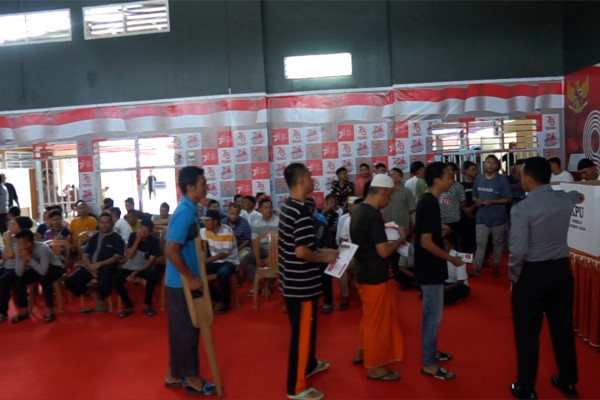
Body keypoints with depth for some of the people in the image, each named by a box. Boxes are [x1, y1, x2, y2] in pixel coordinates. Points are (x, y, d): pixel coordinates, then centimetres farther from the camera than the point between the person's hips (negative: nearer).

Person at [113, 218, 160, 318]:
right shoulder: (133, 236, -4)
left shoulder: (154, 241, -9)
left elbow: (151, 261, -12)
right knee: (115, 279, -24)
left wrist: (137, 272, -24)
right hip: (130, 267, 2)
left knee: (152, 274, -35)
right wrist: (137, 240, -19)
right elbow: (128, 256, -9)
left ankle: (147, 305, -16)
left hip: (145, 267, -2)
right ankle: (129, 306, -8)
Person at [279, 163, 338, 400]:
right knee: (302, 331, 2)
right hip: (301, 283, -10)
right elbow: (301, 251, -26)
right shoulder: (301, 211, -22)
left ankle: (308, 364, 44)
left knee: (303, 327, 25)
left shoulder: (287, 207, 8)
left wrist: (321, 251, 13)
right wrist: (324, 258, -10)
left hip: (291, 280, 10)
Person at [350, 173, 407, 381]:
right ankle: (374, 366, 18)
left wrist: (385, 233, 12)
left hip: (364, 273, 10)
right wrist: (401, 238, -9)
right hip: (375, 277, -10)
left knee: (370, 317, 24)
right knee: (377, 320, 5)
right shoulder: (373, 216, -24)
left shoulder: (359, 212, 6)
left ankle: (362, 353, 38)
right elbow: (383, 251, -25)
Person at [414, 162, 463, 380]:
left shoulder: (426, 201, 8)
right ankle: (428, 364, 11)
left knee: (432, 313, 20)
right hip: (430, 267, -10)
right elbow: (426, 242, -24)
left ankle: (430, 352, 35)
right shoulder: (430, 204, -22)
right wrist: (452, 258, -16)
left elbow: (425, 233, 18)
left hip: (429, 266, 10)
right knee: (433, 315, 0)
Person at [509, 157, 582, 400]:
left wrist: (513, 275, -7)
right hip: (561, 270, 6)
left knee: (527, 333, 7)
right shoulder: (564, 200, 0)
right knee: (563, 328, 19)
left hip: (532, 273, -6)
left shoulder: (522, 209, -19)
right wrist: (576, 195, 53)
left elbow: (518, 251, -25)